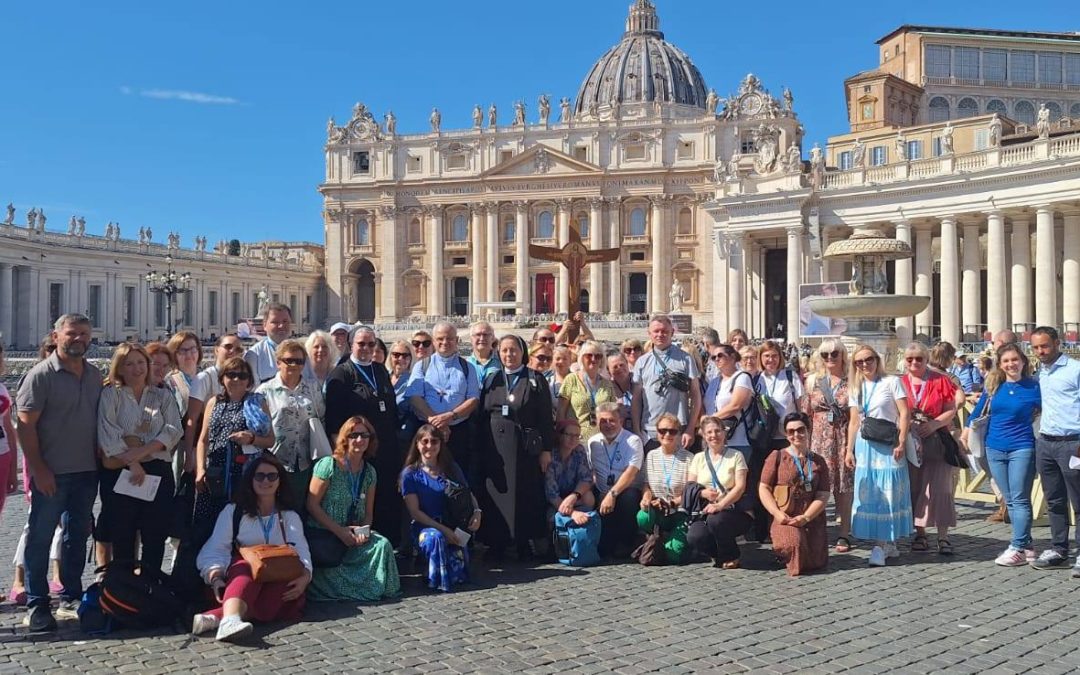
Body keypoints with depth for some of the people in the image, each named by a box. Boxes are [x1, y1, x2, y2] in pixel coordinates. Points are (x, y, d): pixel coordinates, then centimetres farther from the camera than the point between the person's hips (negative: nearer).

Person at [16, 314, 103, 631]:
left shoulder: (95, 376, 9)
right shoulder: (41, 375, -8)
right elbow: (25, 424, -11)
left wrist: (100, 461, 8)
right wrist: (38, 469, -15)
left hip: (86, 472, 6)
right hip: (51, 474, -6)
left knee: (78, 536, 13)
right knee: (40, 539, 2)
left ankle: (71, 598, 24)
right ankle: (37, 605, 11)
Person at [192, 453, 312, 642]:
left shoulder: (290, 517, 21)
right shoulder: (232, 511, 17)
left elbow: (301, 553, 4)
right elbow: (215, 551, 4)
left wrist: (304, 577, -19)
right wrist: (216, 577, -18)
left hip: (279, 581, 2)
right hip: (240, 573, -2)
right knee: (248, 568, -37)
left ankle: (216, 617, -50)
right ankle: (230, 621, -63)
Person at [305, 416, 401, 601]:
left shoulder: (369, 472, 8)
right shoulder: (328, 465, -9)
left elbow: (368, 512, 12)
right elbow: (312, 505, -11)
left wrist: (364, 530, -11)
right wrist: (340, 531, -16)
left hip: (353, 535, 6)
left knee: (382, 544, -21)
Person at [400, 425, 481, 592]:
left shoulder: (451, 468, 10)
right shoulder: (410, 473, -1)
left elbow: (468, 495, 12)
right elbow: (415, 512, -6)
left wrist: (477, 512, -12)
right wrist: (442, 528, -18)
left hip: (451, 526, 1)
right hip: (423, 527, -1)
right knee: (435, 536, -39)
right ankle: (439, 581, -17)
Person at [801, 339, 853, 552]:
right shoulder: (813, 380, 11)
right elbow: (805, 415, 10)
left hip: (844, 440, -1)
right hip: (819, 441, 1)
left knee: (844, 487, 2)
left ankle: (844, 534, 11)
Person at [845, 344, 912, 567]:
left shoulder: (891, 382, -2)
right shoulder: (855, 388, 13)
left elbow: (904, 413, -7)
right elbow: (854, 422, 13)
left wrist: (901, 443, -15)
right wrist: (849, 450, 7)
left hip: (887, 446, -5)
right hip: (864, 446, 5)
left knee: (887, 493, -5)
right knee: (868, 494, 3)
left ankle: (881, 545, -3)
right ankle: (887, 543, 13)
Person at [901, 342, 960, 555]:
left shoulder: (940, 380, 2)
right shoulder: (900, 383, 8)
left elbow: (951, 410, -1)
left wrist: (934, 424, -16)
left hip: (936, 442, -2)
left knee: (939, 488, -5)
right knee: (914, 488, 5)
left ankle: (943, 537, 1)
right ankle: (920, 534, 15)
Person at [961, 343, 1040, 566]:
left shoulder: (1033, 386, -5)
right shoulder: (992, 385, 5)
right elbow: (978, 412, 12)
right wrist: (963, 438, 13)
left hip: (1021, 449, -4)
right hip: (995, 449, 4)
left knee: (1020, 499, -3)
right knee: (1010, 500, 10)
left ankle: (1018, 548, -1)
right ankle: (1027, 545, 20)